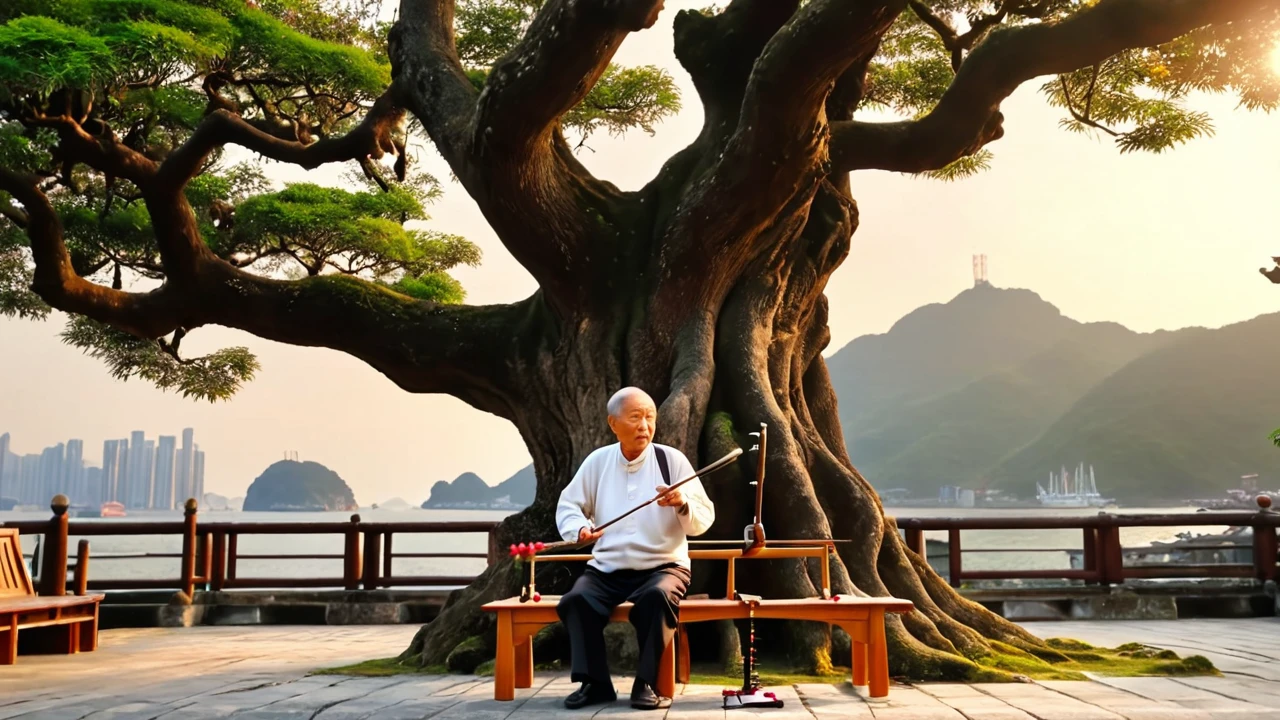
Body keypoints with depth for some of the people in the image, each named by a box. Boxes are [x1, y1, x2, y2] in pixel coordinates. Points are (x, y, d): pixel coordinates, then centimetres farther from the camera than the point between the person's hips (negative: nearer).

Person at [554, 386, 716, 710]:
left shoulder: (672, 459, -4)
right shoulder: (597, 461, 3)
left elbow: (704, 519, -6)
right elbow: (568, 505, 8)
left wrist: (683, 504, -28)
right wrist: (579, 528, -14)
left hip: (663, 566, -2)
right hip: (606, 569, 3)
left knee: (658, 596, -35)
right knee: (576, 599, -25)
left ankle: (647, 684, -19)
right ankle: (595, 682, -11)